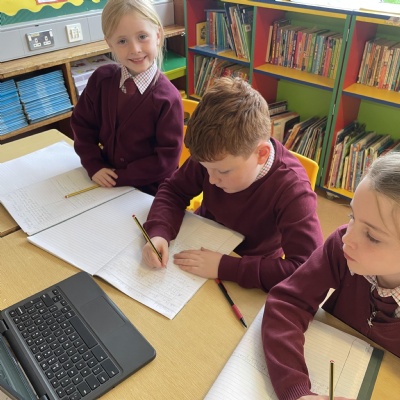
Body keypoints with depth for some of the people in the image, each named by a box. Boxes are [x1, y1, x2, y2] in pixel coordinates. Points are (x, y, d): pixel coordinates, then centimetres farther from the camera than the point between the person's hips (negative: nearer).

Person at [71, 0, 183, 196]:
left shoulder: (167, 98, -18)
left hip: (150, 192, -2)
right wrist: (94, 167, -9)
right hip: (106, 183, 2)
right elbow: (81, 124, 4)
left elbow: (167, 158, -17)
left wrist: (121, 177, -15)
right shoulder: (101, 79, -5)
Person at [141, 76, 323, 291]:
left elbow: (308, 269, -35)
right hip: (199, 250, 4)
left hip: (246, 281, -3)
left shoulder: (292, 189, -30)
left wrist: (224, 267, -37)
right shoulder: (214, 155, -19)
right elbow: (173, 189, -5)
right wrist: (158, 232, -24)